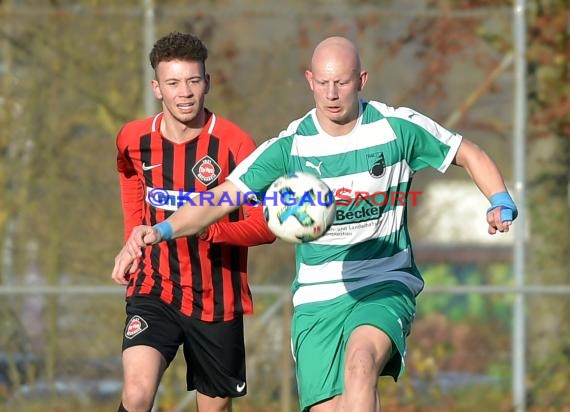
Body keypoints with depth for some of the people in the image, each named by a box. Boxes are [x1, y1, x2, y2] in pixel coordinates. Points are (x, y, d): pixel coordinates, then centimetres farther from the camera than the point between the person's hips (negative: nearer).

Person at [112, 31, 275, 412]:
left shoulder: (233, 144, -13)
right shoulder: (134, 141, -1)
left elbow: (265, 225, -14)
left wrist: (210, 229, -30)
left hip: (216, 299, -1)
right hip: (153, 292, 1)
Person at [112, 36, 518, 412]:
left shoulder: (399, 127, -5)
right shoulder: (290, 146, -4)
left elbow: (470, 154, 10)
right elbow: (221, 198, -8)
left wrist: (501, 203, -9)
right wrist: (161, 230, -25)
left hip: (386, 286, -2)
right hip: (318, 297, 2)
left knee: (360, 361, -33)